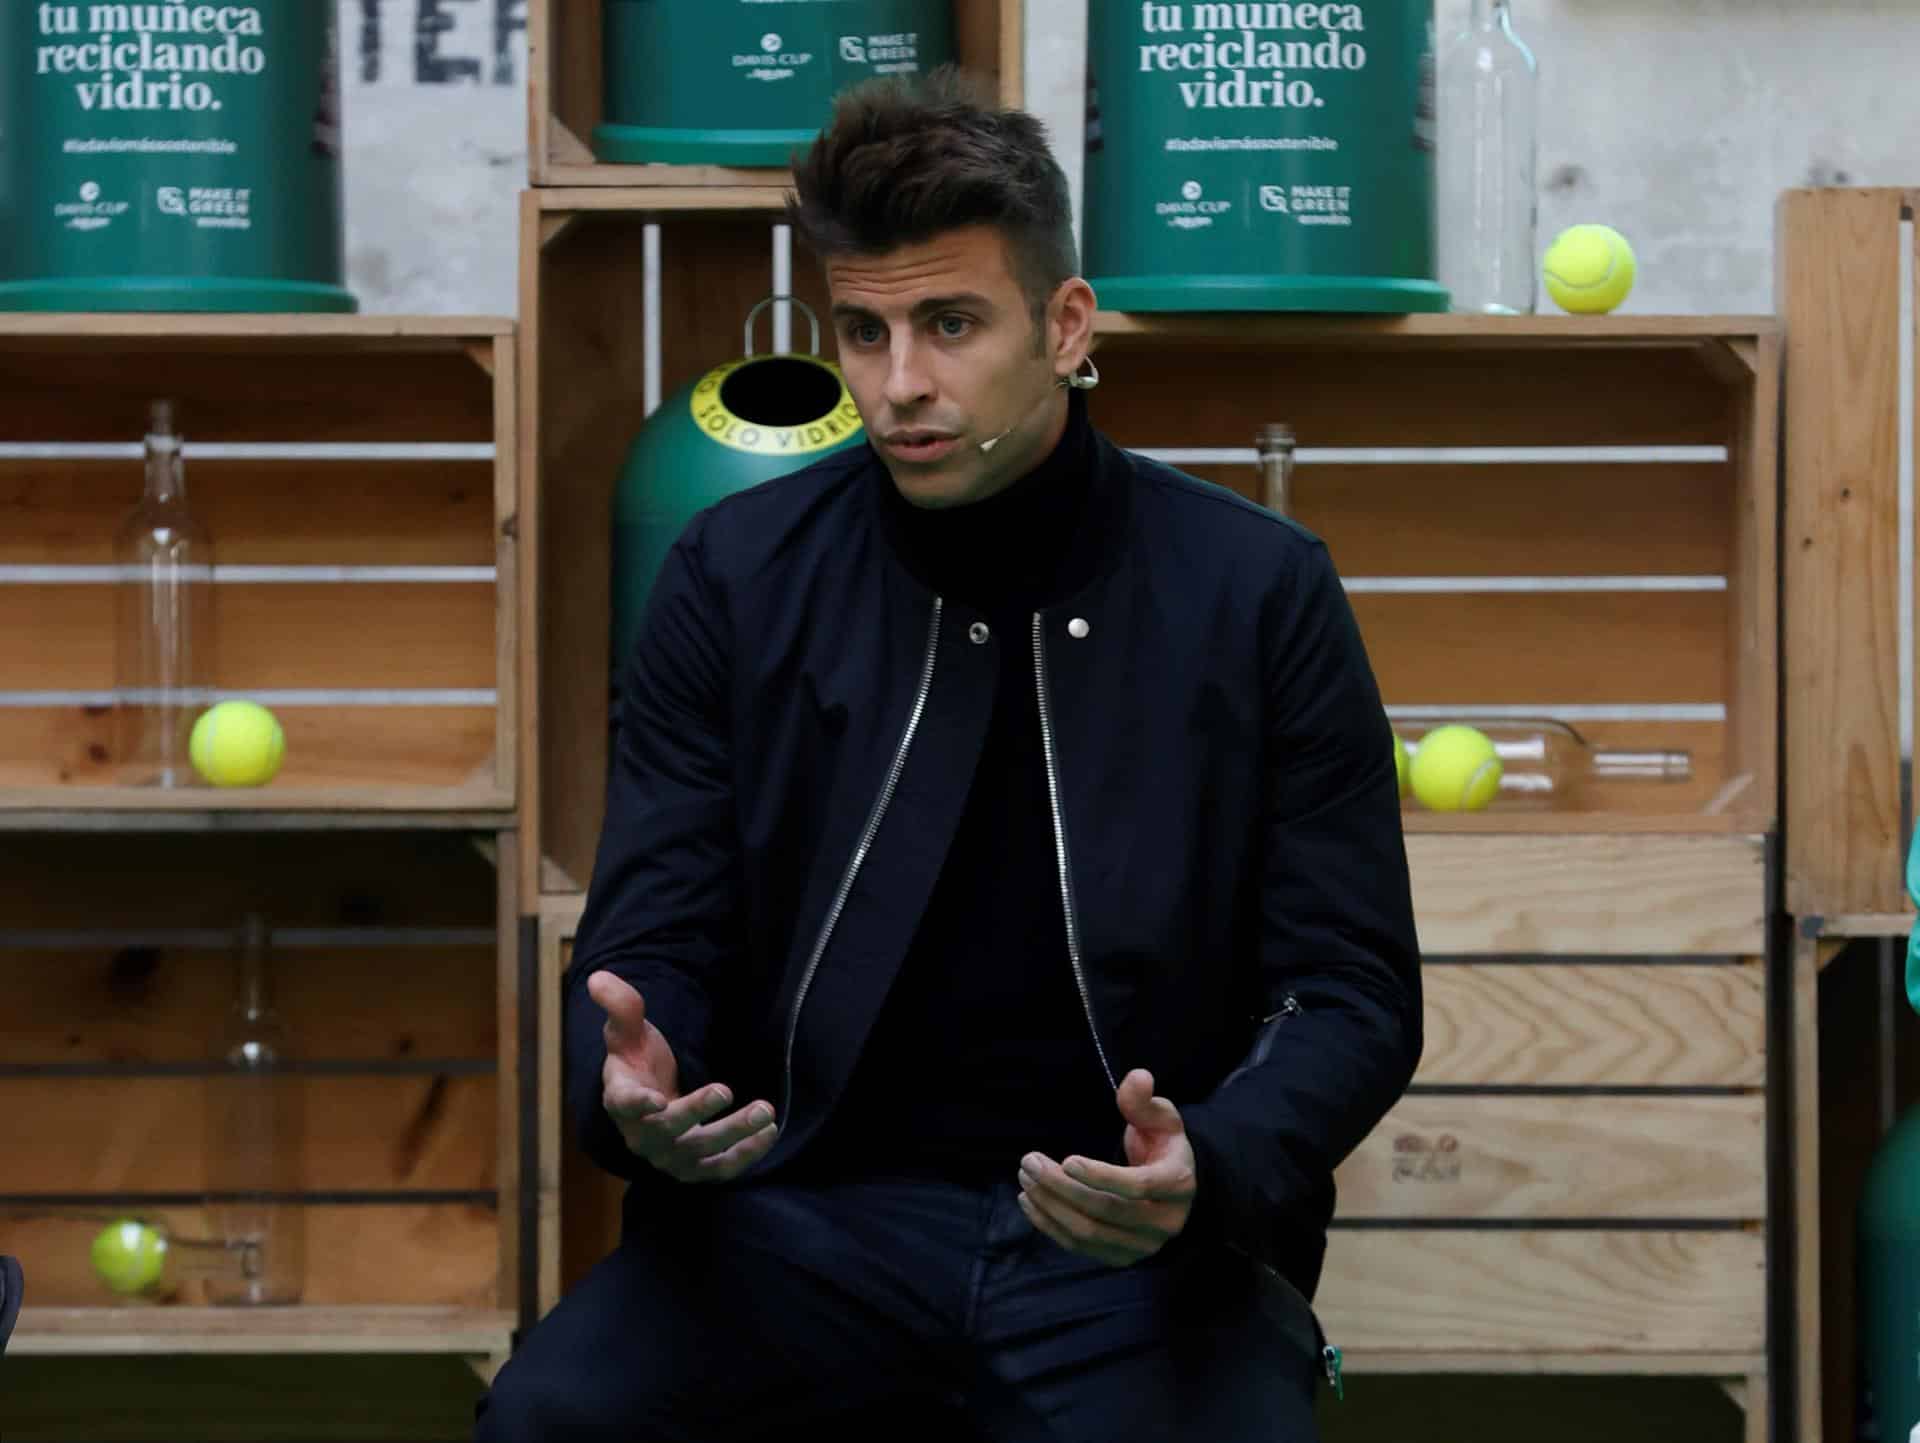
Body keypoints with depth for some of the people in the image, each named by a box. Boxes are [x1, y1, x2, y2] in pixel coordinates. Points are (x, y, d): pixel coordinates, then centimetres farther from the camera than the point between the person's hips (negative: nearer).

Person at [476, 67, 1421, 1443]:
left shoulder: (1257, 592, 1)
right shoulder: (739, 578, 5)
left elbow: (1352, 992, 1)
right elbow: (649, 947, 6)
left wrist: (1206, 1172, -21)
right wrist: (634, 1091, -20)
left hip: (1144, 1240, 0)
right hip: (811, 1213, 1)